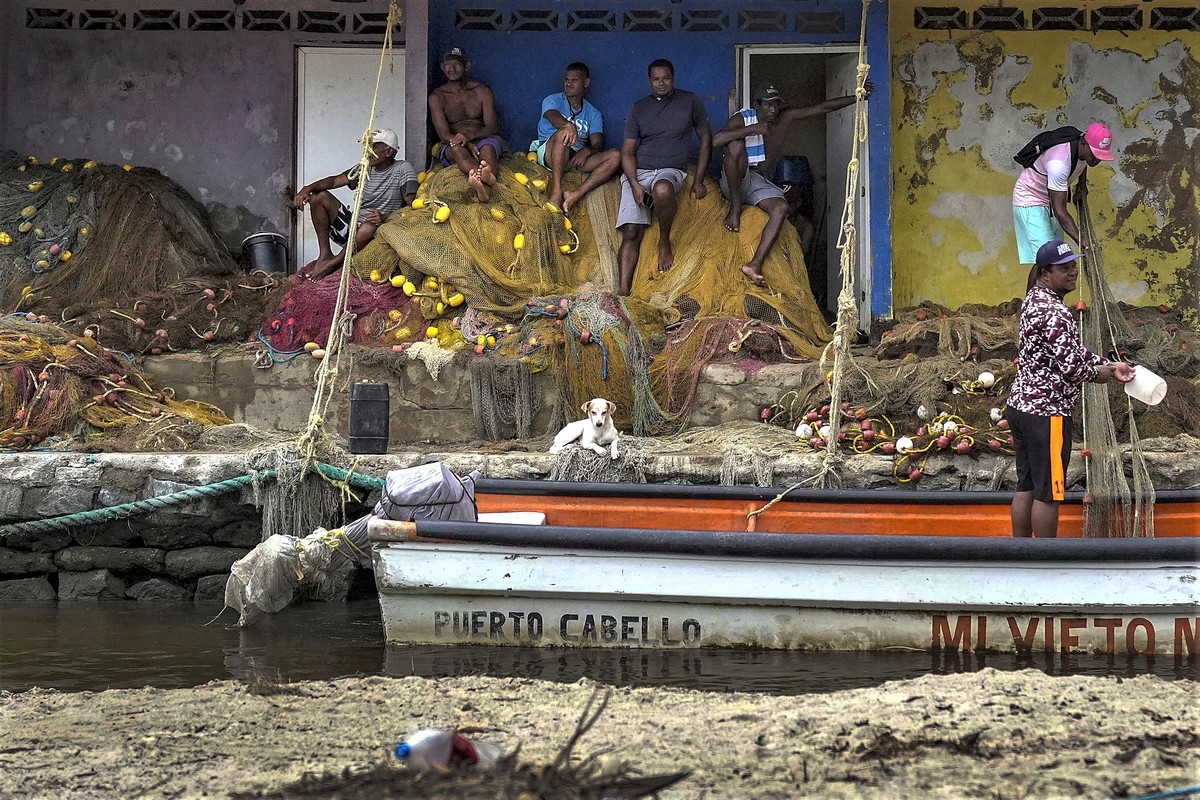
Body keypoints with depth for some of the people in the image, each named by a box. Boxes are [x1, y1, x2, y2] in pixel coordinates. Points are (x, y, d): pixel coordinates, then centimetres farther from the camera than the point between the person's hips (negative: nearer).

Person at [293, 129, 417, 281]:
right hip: (352, 228, 6)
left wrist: (385, 217, -32)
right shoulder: (365, 168, 12)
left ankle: (333, 263, -22)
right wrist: (308, 188, -18)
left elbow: (411, 205, -16)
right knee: (319, 196, -5)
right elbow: (335, 180, 1)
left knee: (371, 224, -42)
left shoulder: (403, 170, -5)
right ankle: (325, 254, -12)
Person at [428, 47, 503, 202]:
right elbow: (443, 134, -7)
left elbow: (492, 127, -2)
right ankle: (485, 176, -76)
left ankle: (485, 189, -72)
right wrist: (468, 145, -28)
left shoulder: (482, 91, 8)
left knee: (487, 147, -36)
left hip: (483, 140, 1)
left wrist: (469, 135, -24)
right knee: (456, 149, -38)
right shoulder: (437, 97, 6)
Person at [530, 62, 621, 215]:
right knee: (563, 133, -37)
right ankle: (556, 193, -45)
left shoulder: (593, 113, 19)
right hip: (549, 154, -4)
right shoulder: (553, 100, 10)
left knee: (615, 156, -22)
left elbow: (598, 144, 4)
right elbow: (553, 116, -17)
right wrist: (568, 125, -42)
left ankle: (576, 195, -41)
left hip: (577, 157, 4)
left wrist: (587, 151, -22)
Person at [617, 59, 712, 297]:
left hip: (671, 171, -2)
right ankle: (623, 290, -26)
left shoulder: (690, 102, 8)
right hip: (638, 172, 2)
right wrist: (635, 185, -10)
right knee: (631, 232, -18)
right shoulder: (638, 108, 11)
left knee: (662, 188, -41)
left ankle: (665, 243, -17)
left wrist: (698, 180, 4)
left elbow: (706, 141, 13)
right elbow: (628, 151, 7)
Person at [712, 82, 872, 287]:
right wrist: (751, 130, -31)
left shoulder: (787, 117, 5)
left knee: (781, 208, -29)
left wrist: (857, 97, -5)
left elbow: (823, 108, 3)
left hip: (760, 184, 4)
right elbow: (715, 140, -25)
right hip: (734, 182, -4)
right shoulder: (743, 119, -8)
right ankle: (735, 207, -23)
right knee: (736, 146, -33)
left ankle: (755, 264, -42)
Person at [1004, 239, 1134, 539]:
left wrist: (1109, 365, 5)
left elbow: (1073, 349, 16)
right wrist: (1099, 374, -3)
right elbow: (1071, 365, -24)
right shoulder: (1054, 312, -21)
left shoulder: (1035, 300, 11)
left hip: (1020, 404, 10)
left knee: (1026, 486, 15)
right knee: (1048, 492, 0)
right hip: (1046, 412, -10)